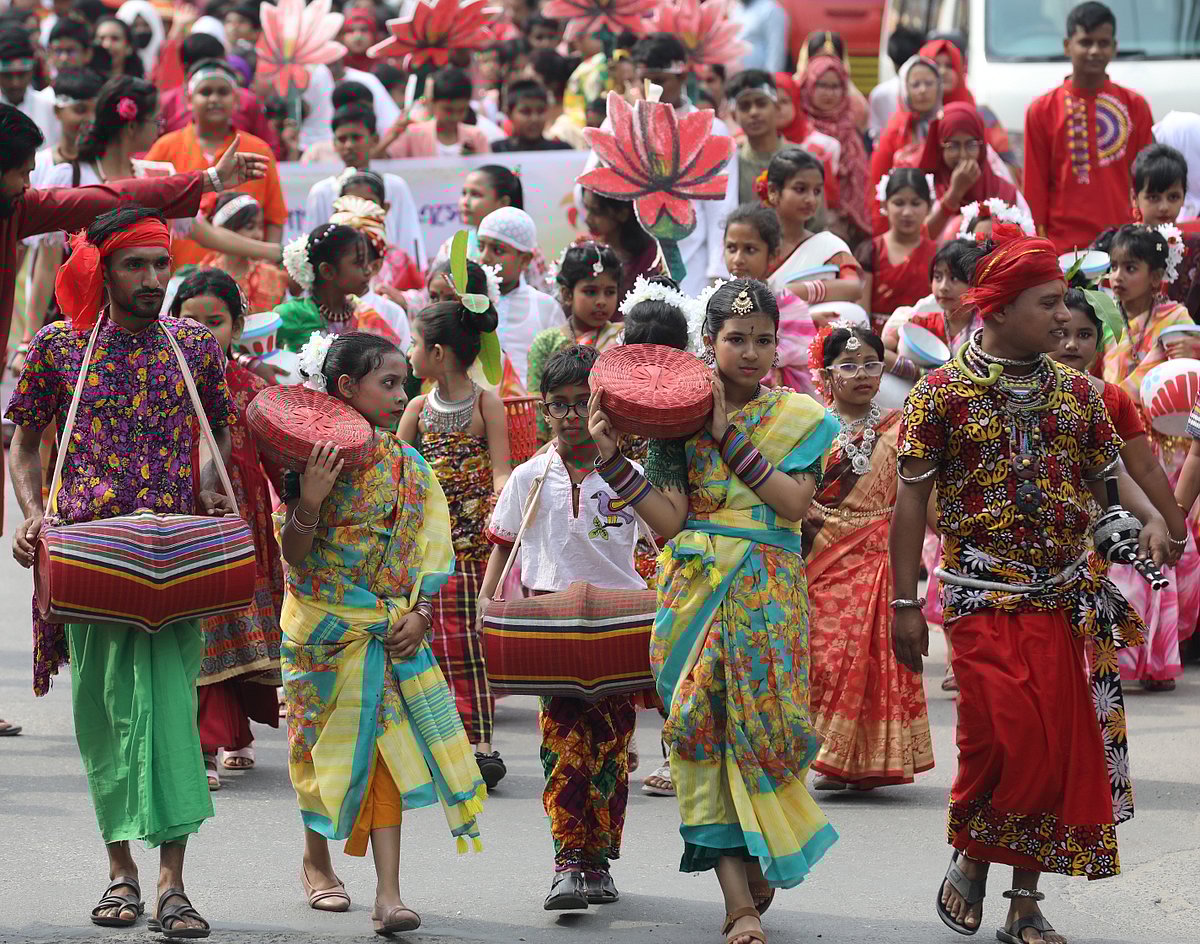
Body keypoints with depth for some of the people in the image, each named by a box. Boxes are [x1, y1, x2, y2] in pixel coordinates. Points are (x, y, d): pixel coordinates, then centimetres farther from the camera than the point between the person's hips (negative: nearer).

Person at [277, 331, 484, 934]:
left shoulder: (409, 467, 5)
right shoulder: (311, 459, -9)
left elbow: (427, 553, 8)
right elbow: (294, 557, -11)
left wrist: (421, 613, -6)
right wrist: (308, 501, -28)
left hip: (389, 629, 3)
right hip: (323, 626, -3)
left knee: (385, 746, -7)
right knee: (321, 743, 9)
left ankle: (388, 894, -12)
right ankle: (316, 861, 33)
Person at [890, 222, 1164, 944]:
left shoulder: (1077, 392, 9)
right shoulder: (943, 392, -3)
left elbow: (1109, 479, 12)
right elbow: (914, 497, -1)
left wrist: (1148, 519, -11)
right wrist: (905, 602, -4)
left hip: (1067, 598, 4)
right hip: (984, 597, -4)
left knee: (1060, 746, 2)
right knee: (1008, 740, -15)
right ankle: (971, 859, 11)